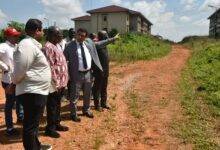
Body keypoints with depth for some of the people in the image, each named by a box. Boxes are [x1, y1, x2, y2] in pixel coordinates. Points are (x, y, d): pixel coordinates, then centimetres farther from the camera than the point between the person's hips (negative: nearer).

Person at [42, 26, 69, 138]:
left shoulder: (55, 46, 14)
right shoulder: (48, 47, -17)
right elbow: (50, 67, -22)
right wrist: (55, 84, -21)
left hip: (61, 82, 10)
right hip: (55, 84, -10)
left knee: (57, 105, 19)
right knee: (52, 107, 3)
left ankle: (56, 124, 32)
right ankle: (50, 128, 16)